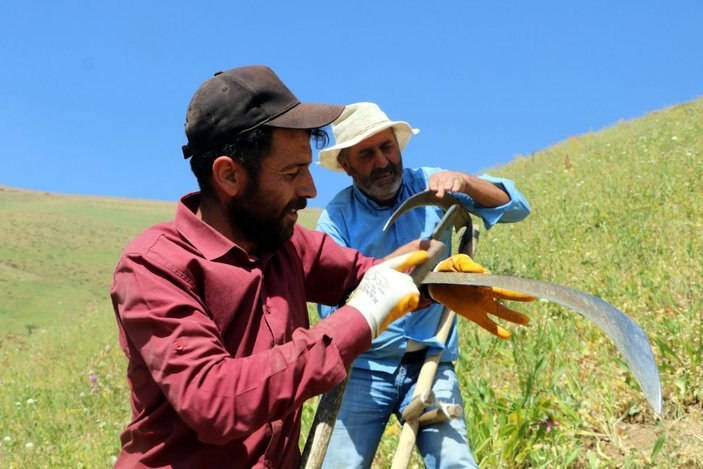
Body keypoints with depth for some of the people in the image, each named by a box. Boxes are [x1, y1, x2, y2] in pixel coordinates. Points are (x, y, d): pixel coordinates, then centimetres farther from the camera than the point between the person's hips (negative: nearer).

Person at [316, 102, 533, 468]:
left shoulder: (429, 186, 1)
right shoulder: (336, 217, -4)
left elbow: (516, 207, -4)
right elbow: (331, 307, -11)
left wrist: (464, 182, -21)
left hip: (430, 366, 1)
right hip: (363, 369, -1)